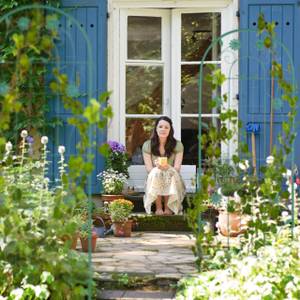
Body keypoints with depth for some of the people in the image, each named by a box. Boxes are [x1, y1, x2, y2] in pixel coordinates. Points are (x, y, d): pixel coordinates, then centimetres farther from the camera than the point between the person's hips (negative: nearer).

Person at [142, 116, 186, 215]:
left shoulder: (178, 145, 0)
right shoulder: (147, 145, 0)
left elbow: (177, 168, -8)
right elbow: (149, 169, -6)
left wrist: (167, 167, -32)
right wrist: (157, 167, -29)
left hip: (172, 181, 0)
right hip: (154, 181, 0)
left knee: (170, 173, -33)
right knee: (156, 172, -33)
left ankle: (168, 207, -25)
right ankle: (158, 208, -27)